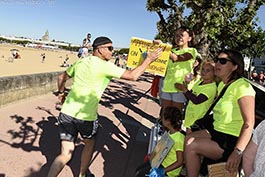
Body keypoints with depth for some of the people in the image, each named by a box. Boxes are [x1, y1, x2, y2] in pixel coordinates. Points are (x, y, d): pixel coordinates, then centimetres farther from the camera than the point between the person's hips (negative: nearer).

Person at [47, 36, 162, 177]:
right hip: (86, 117, -5)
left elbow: (62, 77, 21)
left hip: (67, 113, 5)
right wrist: (149, 60, -1)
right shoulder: (105, 66, -10)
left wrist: (60, 93, 38)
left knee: (65, 154, 12)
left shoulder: (80, 62, 10)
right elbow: (133, 76, -13)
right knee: (89, 144, 25)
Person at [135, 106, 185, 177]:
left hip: (170, 169, -8)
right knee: (138, 170, 9)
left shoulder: (179, 139, -29)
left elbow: (180, 162, -25)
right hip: (162, 160, 8)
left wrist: (163, 171, -27)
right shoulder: (170, 132, -3)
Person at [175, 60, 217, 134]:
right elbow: (190, 97, 16)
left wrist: (185, 90, -22)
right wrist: (185, 88, -3)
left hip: (198, 120, -8)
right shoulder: (199, 82, 8)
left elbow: (197, 100, -28)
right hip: (190, 117, 8)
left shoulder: (212, 87, -17)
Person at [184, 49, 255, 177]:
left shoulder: (242, 86, -17)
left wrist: (238, 152, -32)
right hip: (217, 133, 9)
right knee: (188, 139, -2)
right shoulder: (221, 85, 12)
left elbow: (249, 123, -25)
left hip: (232, 141, -8)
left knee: (191, 146, -16)